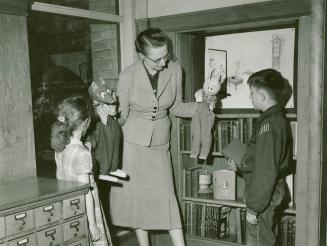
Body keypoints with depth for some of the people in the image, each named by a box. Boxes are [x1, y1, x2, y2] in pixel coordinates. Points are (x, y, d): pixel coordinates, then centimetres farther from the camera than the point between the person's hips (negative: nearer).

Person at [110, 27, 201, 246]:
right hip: (133, 143, -1)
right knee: (137, 196, 9)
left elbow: (176, 107, 4)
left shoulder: (174, 70, -9)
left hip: (160, 144, 1)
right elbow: (123, 115, -8)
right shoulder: (128, 76, -17)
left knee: (166, 196, 0)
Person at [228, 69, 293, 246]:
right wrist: (240, 165, 16)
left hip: (263, 194, -10)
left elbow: (265, 172, -25)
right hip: (273, 190, 10)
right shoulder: (278, 119, 8)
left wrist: (253, 207, -20)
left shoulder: (268, 125, -23)